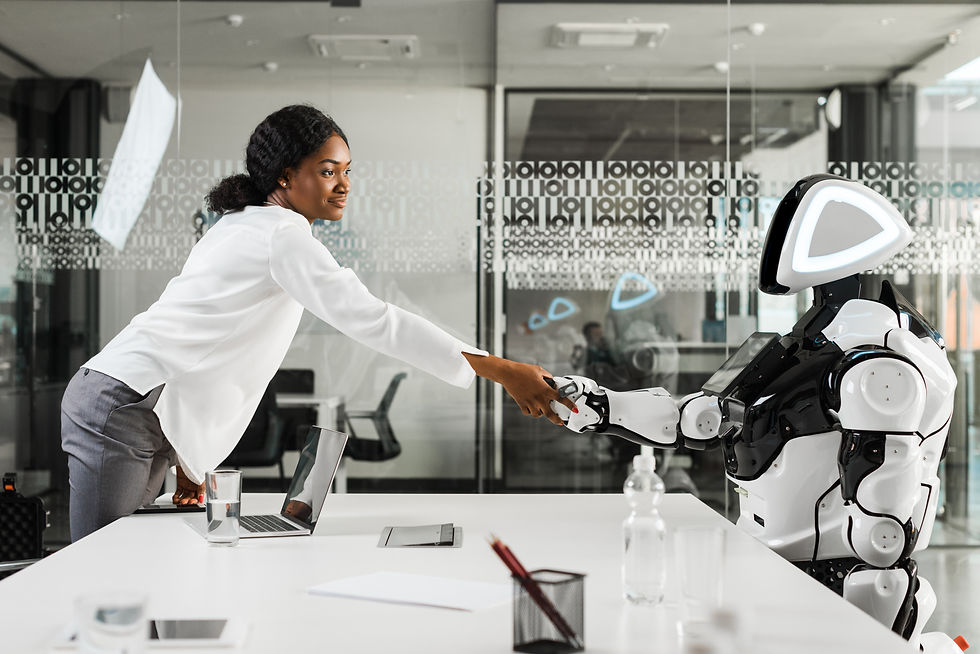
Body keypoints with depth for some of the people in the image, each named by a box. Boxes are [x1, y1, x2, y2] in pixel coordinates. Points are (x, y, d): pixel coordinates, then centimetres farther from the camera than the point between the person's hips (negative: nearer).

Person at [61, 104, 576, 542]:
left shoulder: (242, 227, 17)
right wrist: (500, 370, -25)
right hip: (121, 408, -10)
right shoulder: (282, 235, -14)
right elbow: (372, 320, -23)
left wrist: (187, 461, 15)